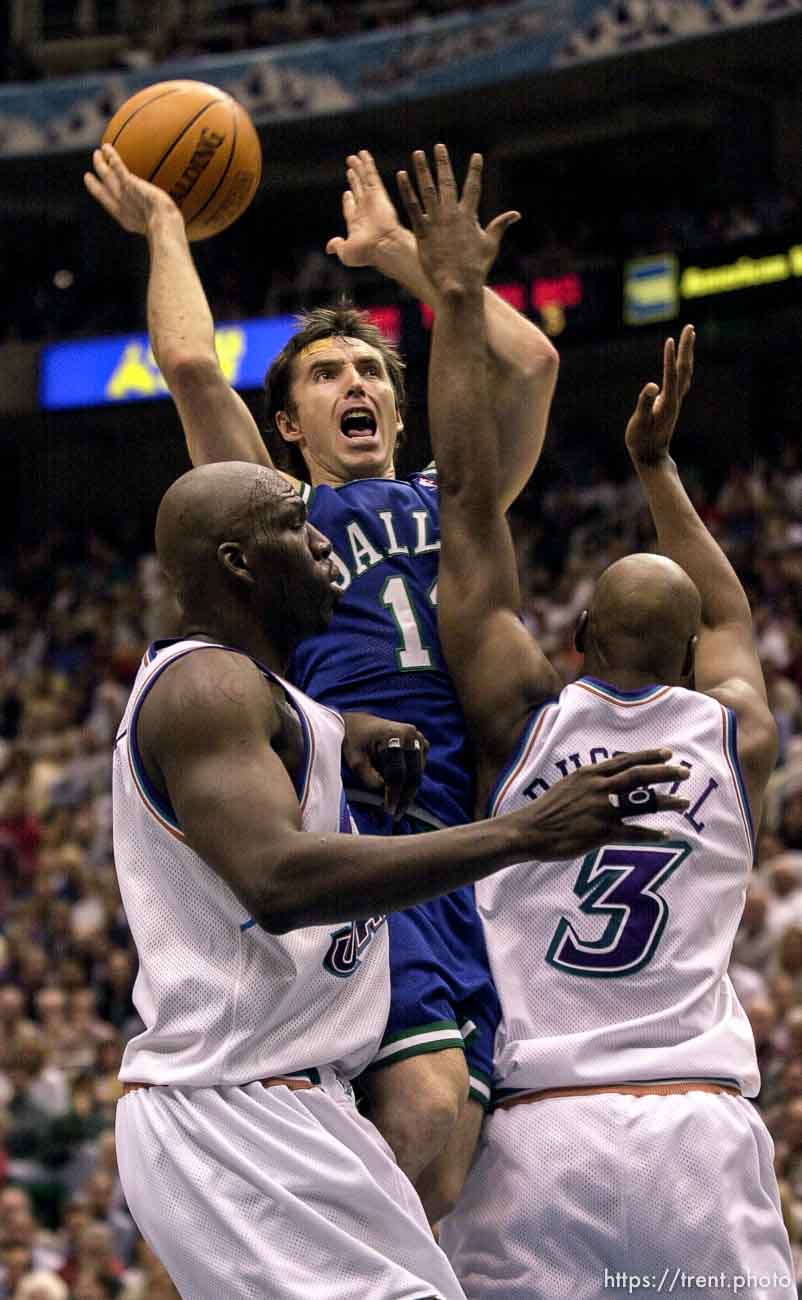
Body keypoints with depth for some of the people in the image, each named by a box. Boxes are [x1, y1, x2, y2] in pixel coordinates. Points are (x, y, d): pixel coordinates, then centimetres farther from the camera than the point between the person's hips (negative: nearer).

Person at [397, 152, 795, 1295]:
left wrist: (459, 296, 15)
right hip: (703, 1130, 2)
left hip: (538, 1133, -1)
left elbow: (468, 499, 9)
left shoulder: (524, 715, 4)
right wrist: (657, 464, 47)